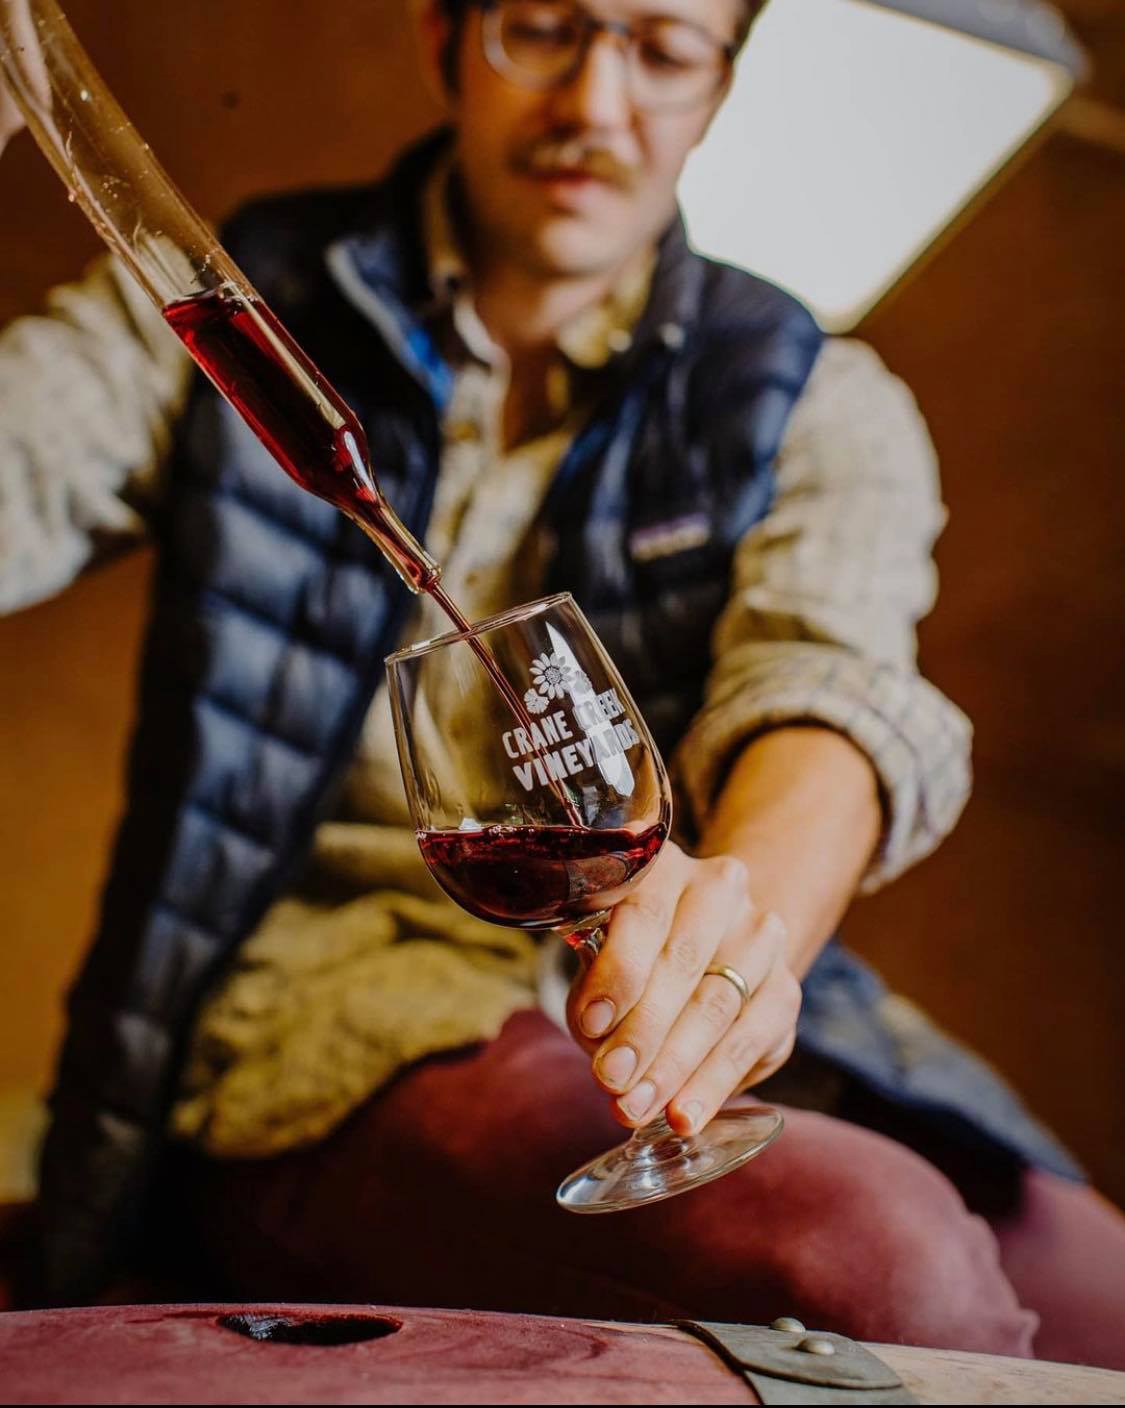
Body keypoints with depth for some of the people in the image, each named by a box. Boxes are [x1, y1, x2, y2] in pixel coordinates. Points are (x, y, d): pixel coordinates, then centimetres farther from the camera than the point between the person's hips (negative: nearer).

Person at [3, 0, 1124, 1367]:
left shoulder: (818, 408, 8)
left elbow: (831, 680, -12)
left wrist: (750, 905, -34)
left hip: (712, 1046, 3)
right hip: (327, 1030, -2)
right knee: (878, 1269, -29)